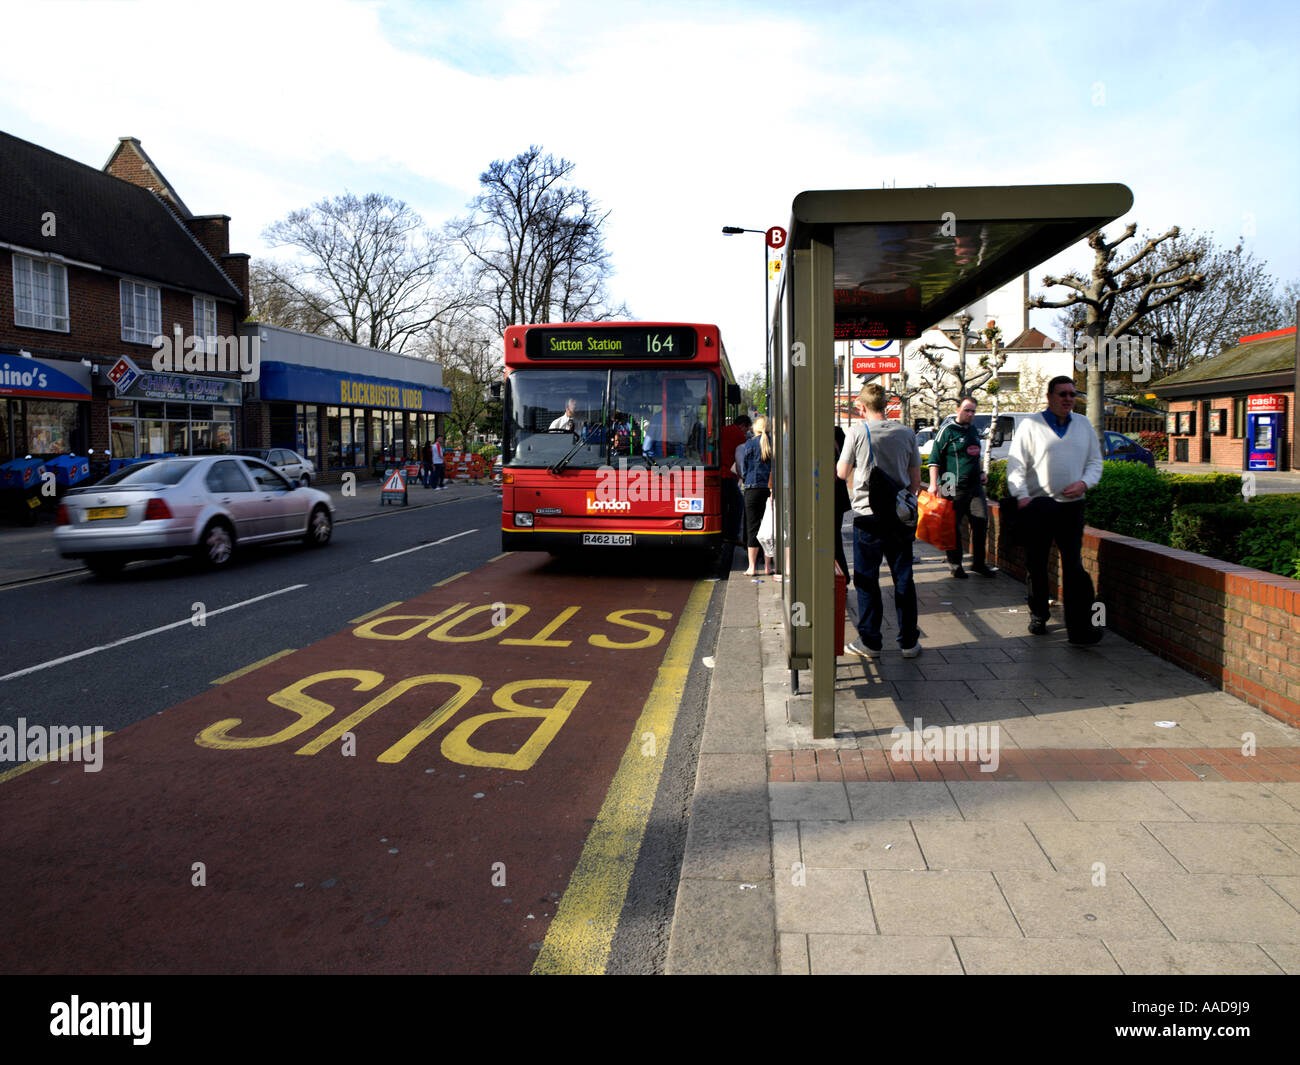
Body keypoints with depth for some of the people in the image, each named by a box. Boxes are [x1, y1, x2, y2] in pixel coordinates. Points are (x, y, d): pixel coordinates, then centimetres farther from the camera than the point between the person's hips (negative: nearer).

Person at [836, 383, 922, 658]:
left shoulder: (857, 431, -7)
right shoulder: (906, 433, 3)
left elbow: (842, 473, 0)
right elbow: (916, 479, 8)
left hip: (867, 515, -3)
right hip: (900, 516, 3)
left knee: (867, 580, 5)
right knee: (904, 579, 10)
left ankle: (870, 641, 9)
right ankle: (909, 641, 16)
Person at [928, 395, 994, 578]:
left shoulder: (974, 430, 18)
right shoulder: (948, 430, -5)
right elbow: (935, 458, -8)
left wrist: (981, 472, 21)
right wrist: (933, 484, -16)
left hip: (975, 486, 7)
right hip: (954, 488, -7)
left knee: (981, 522, 4)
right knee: (953, 528, -1)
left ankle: (978, 563, 15)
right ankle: (955, 565, 11)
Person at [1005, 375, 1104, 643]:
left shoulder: (1084, 425, 12)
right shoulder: (1031, 426, 1)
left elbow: (1095, 462, 15)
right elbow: (1016, 464, -4)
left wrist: (1084, 483, -6)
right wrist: (1021, 496, -18)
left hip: (1071, 506, 2)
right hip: (1036, 506, -2)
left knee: (1074, 565, -4)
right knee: (1036, 565, 7)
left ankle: (1080, 626, -5)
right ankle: (1038, 616, 24)